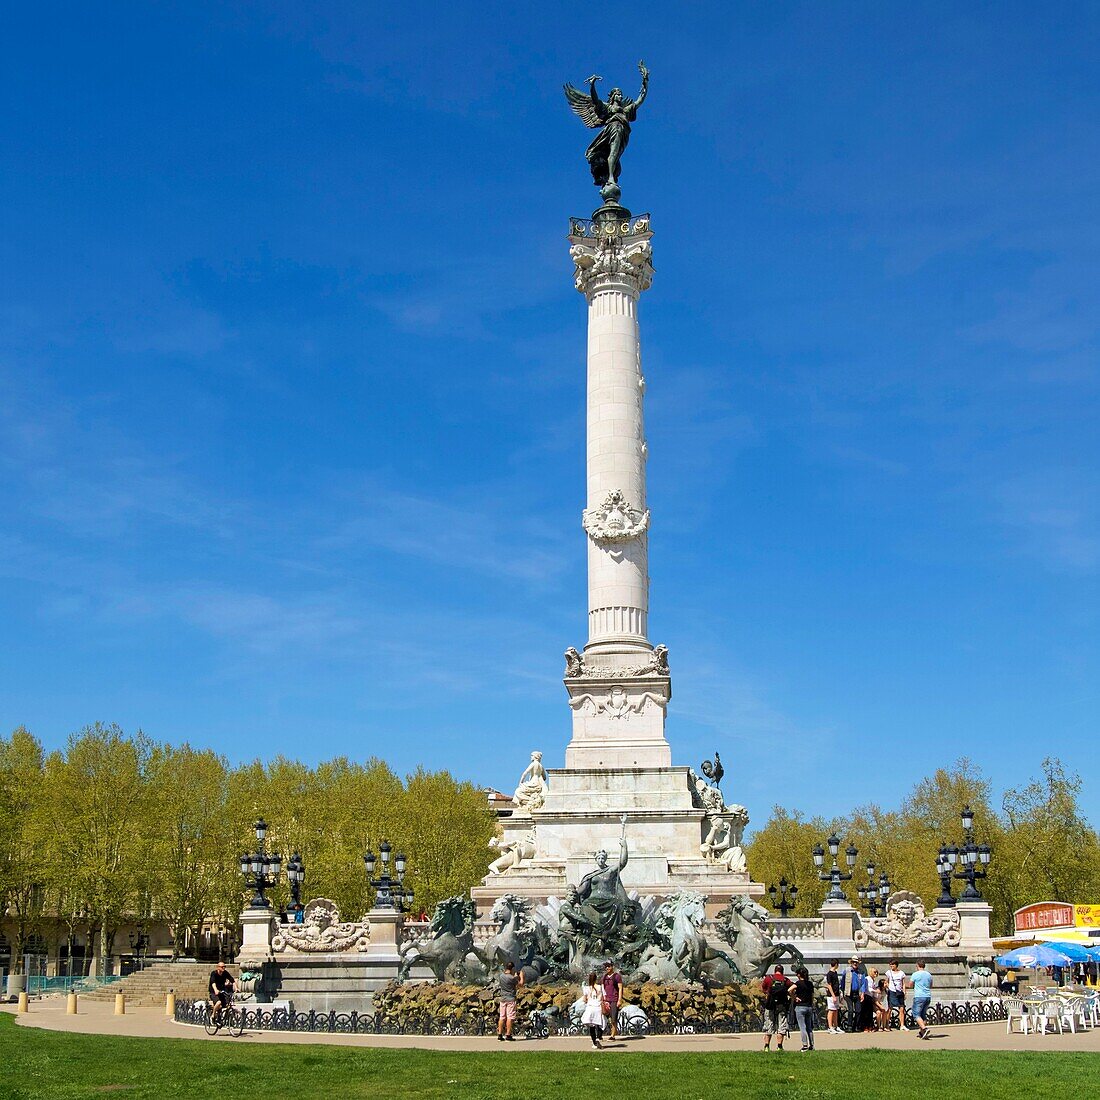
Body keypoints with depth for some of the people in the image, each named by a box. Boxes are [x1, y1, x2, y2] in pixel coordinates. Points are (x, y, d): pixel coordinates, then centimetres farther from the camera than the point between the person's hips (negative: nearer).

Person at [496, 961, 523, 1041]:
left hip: (503, 999, 6)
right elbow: (520, 984, -4)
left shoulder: (501, 976, 4)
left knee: (502, 1017, 9)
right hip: (511, 999, -6)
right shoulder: (512, 978, -16)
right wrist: (521, 976, 14)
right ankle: (508, 1035, -2)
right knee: (510, 1017, -2)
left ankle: (500, 1035, 9)